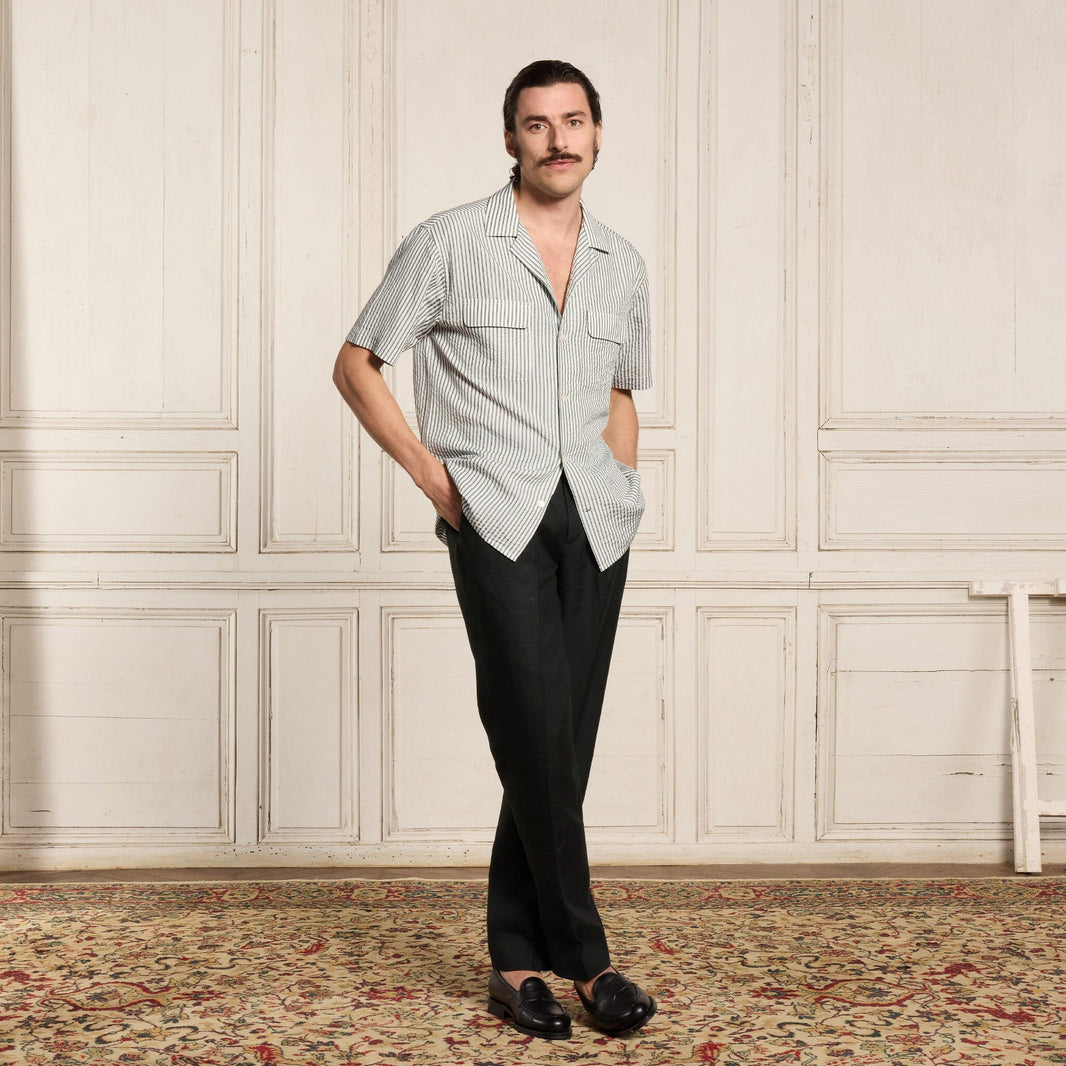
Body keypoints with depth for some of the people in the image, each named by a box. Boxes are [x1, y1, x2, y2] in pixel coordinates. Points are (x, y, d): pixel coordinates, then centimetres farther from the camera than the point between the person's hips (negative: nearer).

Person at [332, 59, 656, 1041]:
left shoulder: (623, 266, 15)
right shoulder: (450, 243, 2)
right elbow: (357, 365, 5)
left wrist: (624, 499, 12)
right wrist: (430, 473, -3)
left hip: (594, 519, 4)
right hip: (495, 514, -4)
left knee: (560, 745, 3)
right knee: (537, 733, -13)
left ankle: (517, 961, 13)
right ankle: (584, 955, -1)